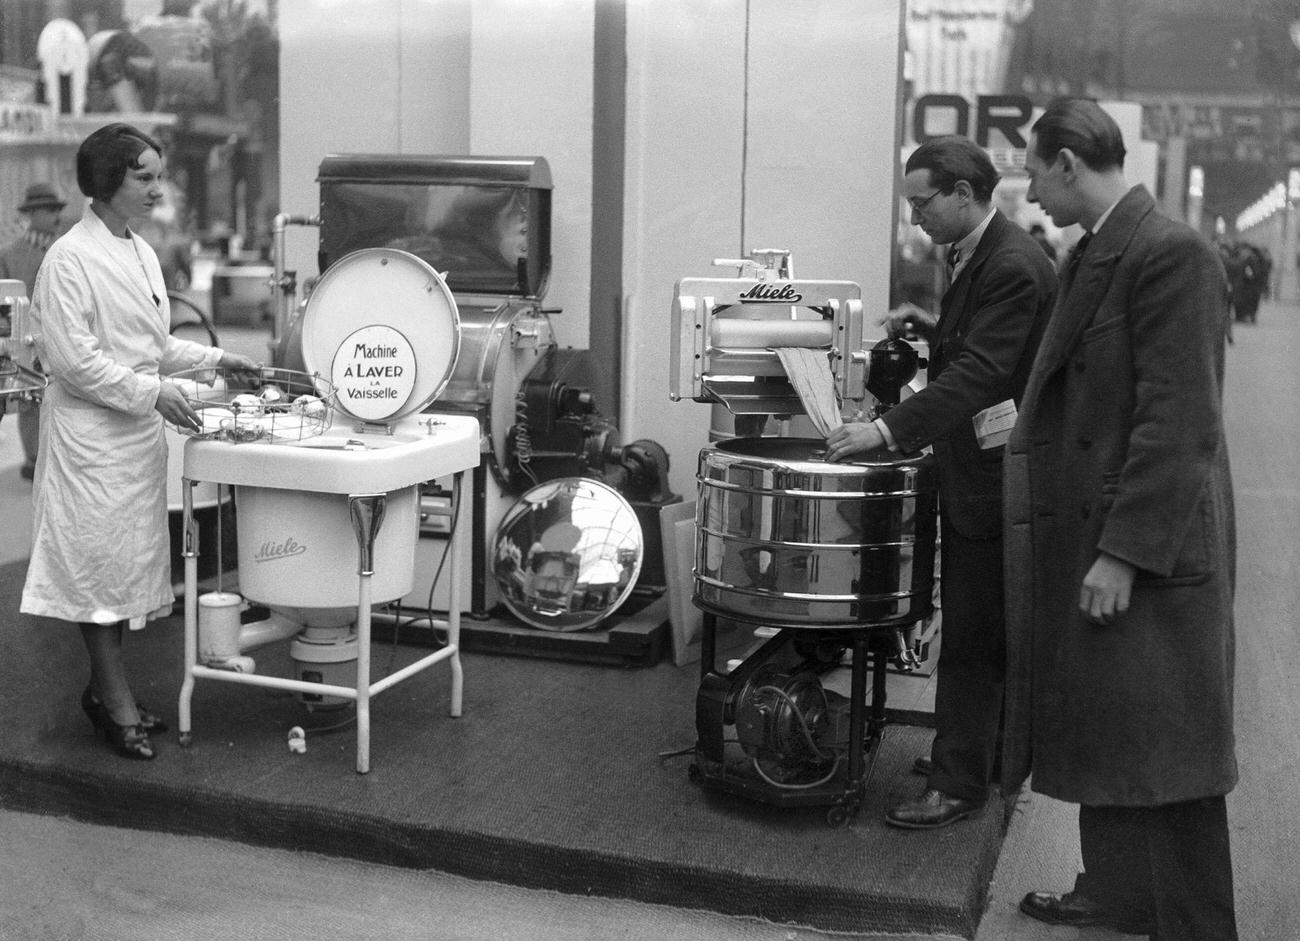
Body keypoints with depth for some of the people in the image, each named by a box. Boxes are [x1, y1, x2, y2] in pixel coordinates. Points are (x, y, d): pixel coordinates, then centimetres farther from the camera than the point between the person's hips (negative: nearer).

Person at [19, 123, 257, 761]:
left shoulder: (141, 252, 12)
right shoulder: (69, 259, -13)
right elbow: (74, 358, -18)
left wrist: (215, 359, 12)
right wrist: (151, 391, -20)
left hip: (140, 430, 9)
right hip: (91, 429, -8)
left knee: (131, 559, 12)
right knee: (99, 561, -1)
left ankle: (107, 690, 23)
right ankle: (115, 700, 7)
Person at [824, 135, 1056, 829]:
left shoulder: (1013, 266, -20)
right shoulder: (976, 255, 11)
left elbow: (978, 373, -28)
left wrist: (886, 429, -33)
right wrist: (930, 331, 6)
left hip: (994, 477, -10)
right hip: (970, 472, 10)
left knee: (971, 636, -4)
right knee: (985, 629, 18)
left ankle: (957, 783, 4)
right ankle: (991, 751, 31)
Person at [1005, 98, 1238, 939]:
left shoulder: (1172, 255, -17)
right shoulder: (1094, 254, 12)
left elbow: (1179, 422, -21)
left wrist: (1124, 552, -22)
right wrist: (1030, 416, 8)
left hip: (1148, 553, -9)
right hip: (1087, 536, 9)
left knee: (1160, 752, 2)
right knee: (1103, 738, 19)